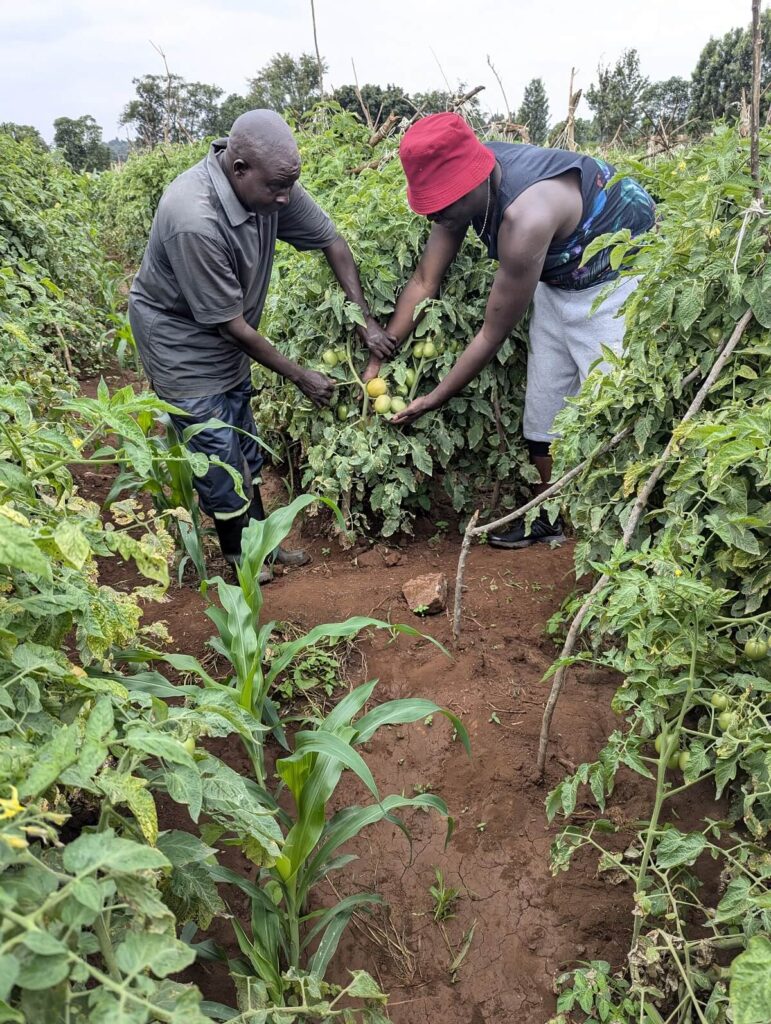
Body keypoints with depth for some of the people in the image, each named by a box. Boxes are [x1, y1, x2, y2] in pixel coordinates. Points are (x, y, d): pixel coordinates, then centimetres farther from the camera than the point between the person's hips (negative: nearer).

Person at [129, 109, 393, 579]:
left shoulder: (272, 183, -15)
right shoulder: (194, 220, -35)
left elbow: (332, 241, -1)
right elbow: (231, 324, -27)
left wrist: (367, 321, -6)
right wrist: (300, 376, -18)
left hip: (227, 338, 7)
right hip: (181, 340, -7)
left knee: (245, 446, 15)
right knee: (218, 451, 0)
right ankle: (240, 552, 21)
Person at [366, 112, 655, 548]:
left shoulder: (525, 217, -39)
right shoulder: (465, 184, -15)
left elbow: (494, 334, -29)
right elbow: (424, 282, -7)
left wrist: (433, 401, -20)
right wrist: (378, 360, -8)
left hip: (619, 272, -8)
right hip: (558, 276, 8)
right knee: (543, 408, 9)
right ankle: (547, 519, 25)